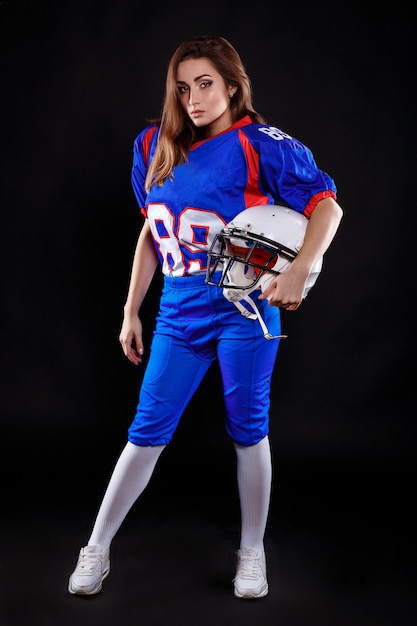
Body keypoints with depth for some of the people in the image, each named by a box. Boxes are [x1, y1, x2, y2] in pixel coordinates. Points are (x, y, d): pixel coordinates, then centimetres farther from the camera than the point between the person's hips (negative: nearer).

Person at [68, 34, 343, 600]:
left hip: (245, 309, -4)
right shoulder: (155, 147, 8)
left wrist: (299, 270, -22)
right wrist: (131, 310, 15)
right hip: (180, 314, 4)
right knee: (147, 431, 6)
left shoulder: (260, 144, -7)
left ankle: (252, 551, 26)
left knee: (247, 430, 7)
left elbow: (326, 203, -7)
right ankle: (97, 550, 19)